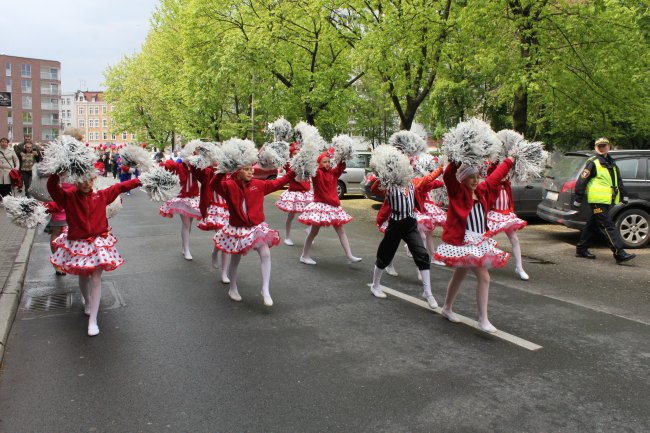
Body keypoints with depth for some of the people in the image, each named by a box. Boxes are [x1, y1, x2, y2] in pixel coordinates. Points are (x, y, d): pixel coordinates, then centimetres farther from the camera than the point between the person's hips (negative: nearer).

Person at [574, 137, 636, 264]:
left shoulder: (612, 162, 18)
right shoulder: (593, 163, -6)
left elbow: (619, 181, 26)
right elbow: (581, 181, -9)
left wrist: (623, 195, 21)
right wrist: (578, 199, -11)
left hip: (608, 201, 8)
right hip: (598, 201, -8)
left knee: (593, 226, 13)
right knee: (608, 226, -10)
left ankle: (581, 249, 22)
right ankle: (619, 254, -13)